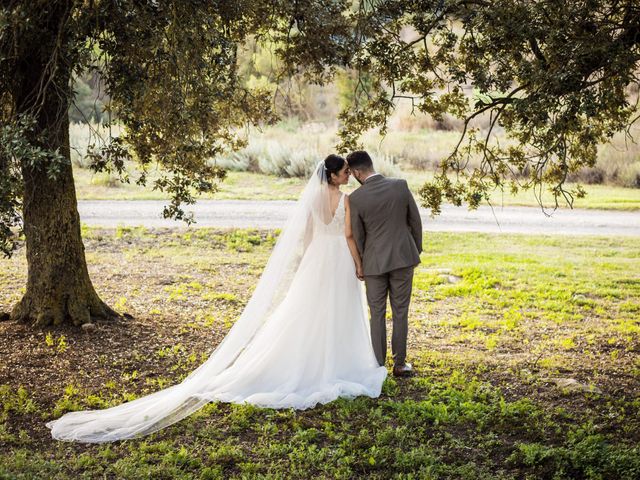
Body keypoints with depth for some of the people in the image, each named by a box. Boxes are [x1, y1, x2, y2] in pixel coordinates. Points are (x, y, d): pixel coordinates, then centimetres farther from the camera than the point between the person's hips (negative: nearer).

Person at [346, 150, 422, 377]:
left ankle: (378, 366, 13)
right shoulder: (401, 186, -7)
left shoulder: (356, 198, -13)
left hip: (374, 262, -2)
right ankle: (400, 364, 15)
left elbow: (357, 235, -3)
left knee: (377, 315, 10)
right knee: (400, 313, 10)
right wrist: (417, 249, 15)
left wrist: (360, 265, 12)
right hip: (403, 257, 2)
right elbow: (415, 221, 1)